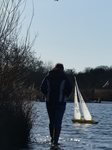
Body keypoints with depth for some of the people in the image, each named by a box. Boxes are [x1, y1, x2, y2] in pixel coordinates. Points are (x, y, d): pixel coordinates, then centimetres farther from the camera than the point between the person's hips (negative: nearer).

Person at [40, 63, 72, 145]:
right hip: (61, 102, -3)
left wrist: (47, 95, 12)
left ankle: (52, 138, 22)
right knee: (58, 122, -3)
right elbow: (70, 89, -9)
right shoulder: (64, 77, -2)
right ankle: (55, 140, -10)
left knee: (51, 121, 17)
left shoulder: (48, 76, 5)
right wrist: (65, 96, 6)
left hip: (49, 102, 3)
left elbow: (42, 88, 0)